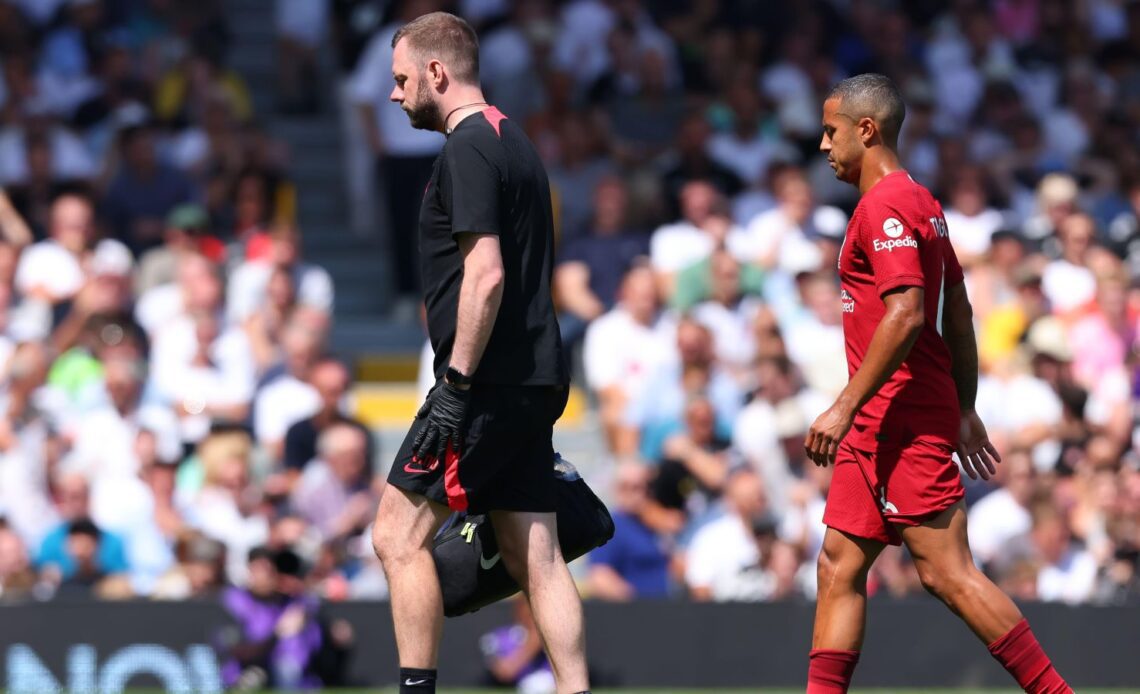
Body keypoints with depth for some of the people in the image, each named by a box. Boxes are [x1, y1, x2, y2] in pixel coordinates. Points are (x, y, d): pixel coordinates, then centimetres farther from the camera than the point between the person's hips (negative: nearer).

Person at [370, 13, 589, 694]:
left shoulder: (468, 150, -11)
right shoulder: (514, 141, 19)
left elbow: (485, 275, -20)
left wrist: (457, 383, -19)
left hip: (487, 384, -10)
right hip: (534, 382, 10)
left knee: (399, 536, -5)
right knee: (536, 558, 6)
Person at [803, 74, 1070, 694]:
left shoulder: (885, 206, -13)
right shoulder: (920, 201, 17)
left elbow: (905, 315, -24)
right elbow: (958, 312, 21)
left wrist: (846, 407, -23)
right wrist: (964, 411, 23)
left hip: (900, 419, -10)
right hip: (880, 426, 10)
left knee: (946, 571, -10)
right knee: (839, 565, 8)